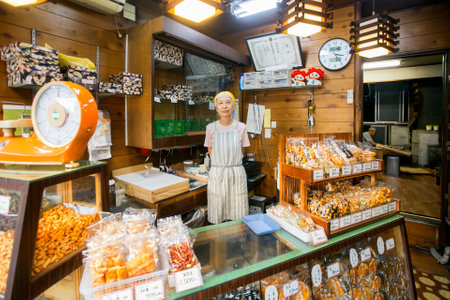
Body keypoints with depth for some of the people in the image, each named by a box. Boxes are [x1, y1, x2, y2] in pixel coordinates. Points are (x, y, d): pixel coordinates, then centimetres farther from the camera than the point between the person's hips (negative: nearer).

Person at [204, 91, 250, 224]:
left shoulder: (241, 127, -2)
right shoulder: (211, 128, -2)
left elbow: (241, 152, 9)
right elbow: (211, 152, 8)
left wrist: (231, 162, 9)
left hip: (237, 173, 1)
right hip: (217, 173, 0)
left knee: (238, 216, 9)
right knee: (217, 216, 9)